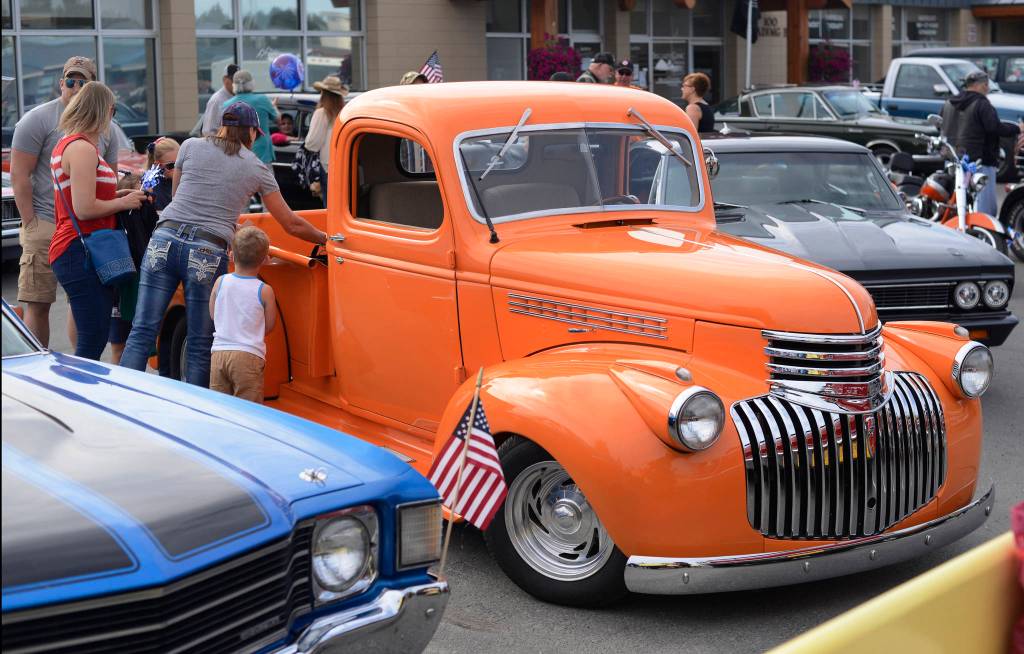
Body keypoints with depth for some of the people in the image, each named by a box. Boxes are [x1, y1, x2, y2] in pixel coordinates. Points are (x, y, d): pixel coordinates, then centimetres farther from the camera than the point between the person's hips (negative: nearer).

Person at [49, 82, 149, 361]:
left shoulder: (65, 145, 19)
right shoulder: (83, 148, -13)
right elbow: (84, 209, -20)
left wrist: (116, 195, 14)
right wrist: (123, 203, -6)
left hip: (74, 251, 11)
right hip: (80, 252, -11)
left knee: (94, 339, 13)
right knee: (92, 341, -11)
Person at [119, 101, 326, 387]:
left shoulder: (191, 146, 12)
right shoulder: (258, 169, 9)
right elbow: (292, 225, 14)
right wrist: (327, 238, 30)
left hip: (165, 238, 2)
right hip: (207, 254, -2)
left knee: (142, 332, 4)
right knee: (200, 345, 8)